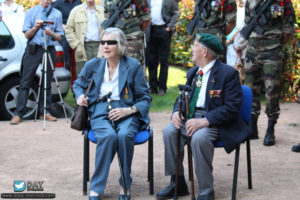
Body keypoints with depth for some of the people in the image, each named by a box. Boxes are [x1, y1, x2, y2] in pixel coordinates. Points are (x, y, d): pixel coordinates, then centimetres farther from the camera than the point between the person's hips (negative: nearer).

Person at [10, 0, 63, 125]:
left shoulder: (57, 14, 10)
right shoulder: (31, 12, 10)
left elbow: (60, 37, 7)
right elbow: (27, 35, 5)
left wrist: (51, 33, -13)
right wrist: (35, 28, -14)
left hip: (49, 50, 1)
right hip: (33, 49, -1)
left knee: (47, 83, 3)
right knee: (25, 82, -4)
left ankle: (45, 112, 11)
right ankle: (18, 114, -4)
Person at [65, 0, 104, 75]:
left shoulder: (102, 10, 14)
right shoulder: (76, 10, 10)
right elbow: (68, 29, 5)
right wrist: (76, 46, -6)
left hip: (99, 46, 1)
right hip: (84, 47, -1)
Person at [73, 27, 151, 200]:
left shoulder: (133, 65, 4)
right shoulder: (93, 65, 11)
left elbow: (145, 98, 5)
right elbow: (78, 84, 30)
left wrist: (129, 110, -13)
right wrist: (80, 96, 7)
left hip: (126, 112, -1)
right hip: (100, 110, 1)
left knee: (124, 135, -36)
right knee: (108, 136, -34)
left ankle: (125, 185, -16)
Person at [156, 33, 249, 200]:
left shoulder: (229, 73, -10)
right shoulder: (192, 73, 15)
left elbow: (232, 108, -17)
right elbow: (182, 97, 22)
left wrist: (204, 121, -27)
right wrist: (176, 112, -3)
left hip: (214, 120, -7)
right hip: (192, 117, 7)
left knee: (199, 137, -36)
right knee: (169, 131, -18)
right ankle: (178, 184, -6)